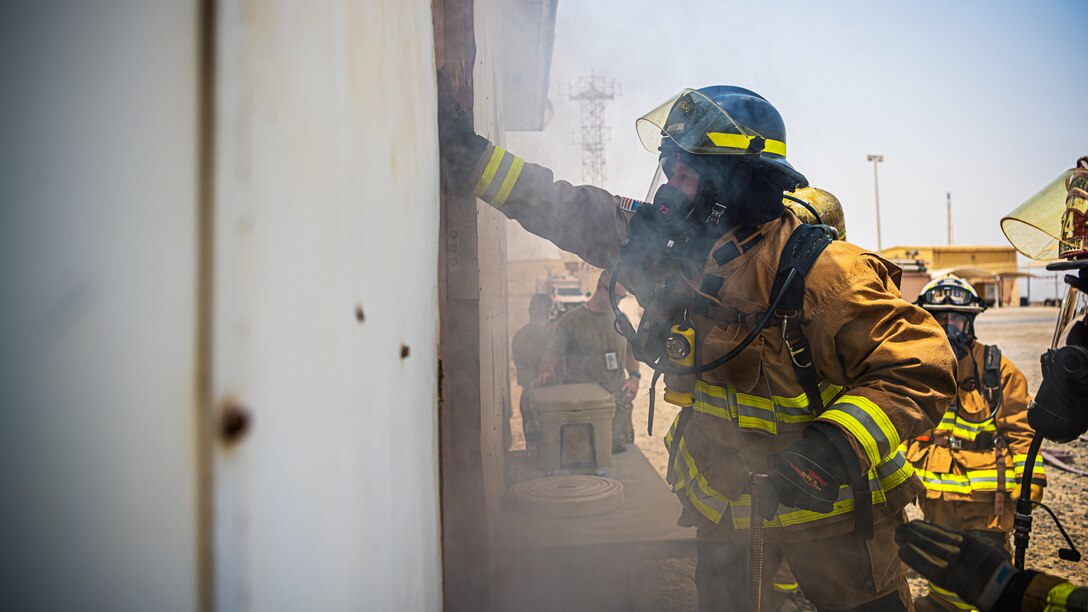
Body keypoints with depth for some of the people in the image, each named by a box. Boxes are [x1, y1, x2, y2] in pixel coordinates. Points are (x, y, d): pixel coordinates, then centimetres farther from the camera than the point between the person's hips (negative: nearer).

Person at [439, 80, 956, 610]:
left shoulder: (819, 274, -27)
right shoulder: (669, 251, -7)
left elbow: (922, 368, -25)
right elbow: (570, 212, -3)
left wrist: (838, 447, -39)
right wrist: (467, 152, -5)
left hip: (831, 513, -5)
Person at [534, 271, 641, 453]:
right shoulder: (571, 320, -2)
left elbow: (630, 351, 24)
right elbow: (553, 353, -10)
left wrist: (634, 376, 5)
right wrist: (547, 373, -31)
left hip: (618, 402, 4)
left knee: (621, 449, 0)